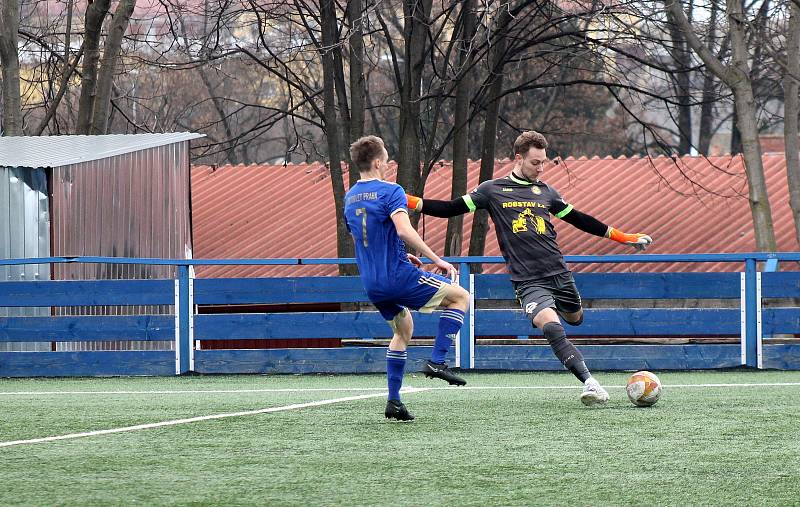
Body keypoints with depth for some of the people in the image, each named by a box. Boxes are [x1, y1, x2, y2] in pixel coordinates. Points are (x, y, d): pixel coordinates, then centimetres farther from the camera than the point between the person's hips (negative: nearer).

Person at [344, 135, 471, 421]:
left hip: (371, 285, 8)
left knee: (403, 329, 26)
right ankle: (436, 362, -6)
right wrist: (436, 259, -20)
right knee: (460, 297, 5)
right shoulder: (390, 191, -11)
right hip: (398, 277, -8)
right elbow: (404, 230, -26)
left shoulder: (350, 198, 13)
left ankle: (394, 401, 18)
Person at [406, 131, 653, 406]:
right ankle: (590, 383, -30)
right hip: (528, 281, -5)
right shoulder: (493, 190, 3)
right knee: (551, 327, -26)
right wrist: (410, 202, -6)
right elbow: (451, 208, 4)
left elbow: (578, 219, 22)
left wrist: (623, 237, 23)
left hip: (559, 273, 5)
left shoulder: (545, 191, 13)